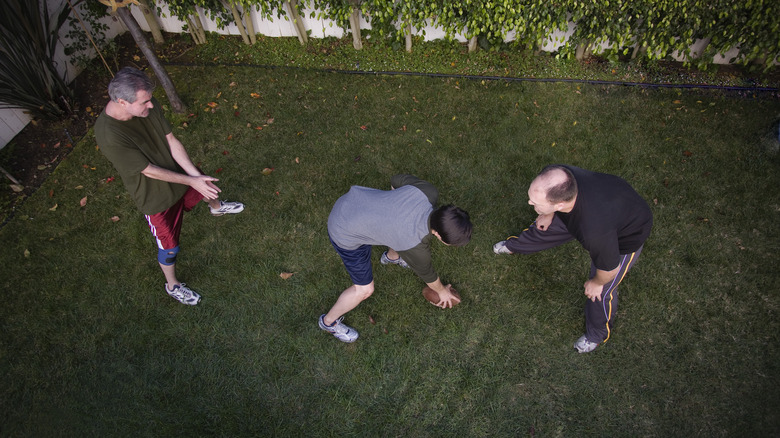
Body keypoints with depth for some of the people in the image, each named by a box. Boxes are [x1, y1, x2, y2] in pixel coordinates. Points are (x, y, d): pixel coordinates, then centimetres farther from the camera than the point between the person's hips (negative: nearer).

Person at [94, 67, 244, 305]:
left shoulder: (148, 106, -19)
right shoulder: (108, 136, -36)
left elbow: (172, 142, -14)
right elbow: (149, 170, -28)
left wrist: (196, 175, -23)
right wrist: (192, 181, -24)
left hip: (178, 173, 6)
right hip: (156, 197, -6)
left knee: (207, 185, 33)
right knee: (169, 247, 12)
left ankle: (217, 206, 70)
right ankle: (173, 285, 41)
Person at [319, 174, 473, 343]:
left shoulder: (427, 191, -20)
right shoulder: (416, 247, -29)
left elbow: (397, 180, 0)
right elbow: (427, 273, -6)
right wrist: (442, 291, 16)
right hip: (345, 234, -7)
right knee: (364, 289, 7)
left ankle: (391, 256, 53)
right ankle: (329, 321, 33)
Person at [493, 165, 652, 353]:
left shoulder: (594, 230, -49)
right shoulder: (553, 175, -36)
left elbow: (610, 268, -27)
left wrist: (596, 283, -7)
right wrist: (548, 214, 8)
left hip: (626, 236, -5)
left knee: (601, 291, 9)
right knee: (545, 225, 23)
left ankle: (598, 334, 42)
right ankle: (514, 245, 58)